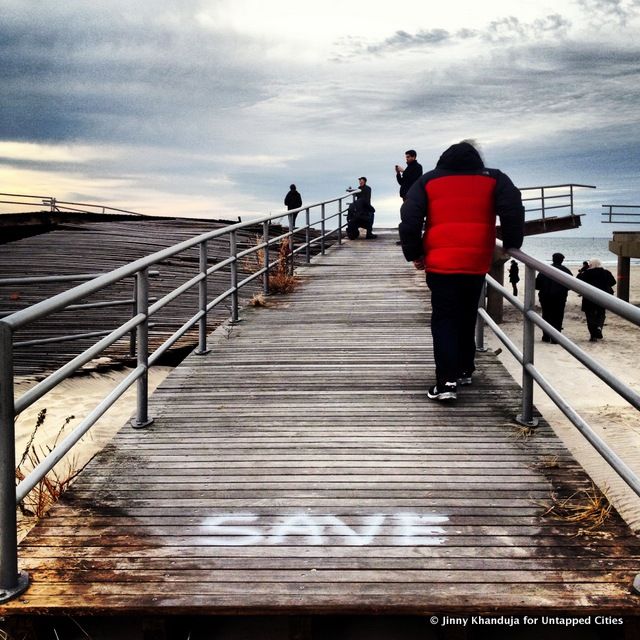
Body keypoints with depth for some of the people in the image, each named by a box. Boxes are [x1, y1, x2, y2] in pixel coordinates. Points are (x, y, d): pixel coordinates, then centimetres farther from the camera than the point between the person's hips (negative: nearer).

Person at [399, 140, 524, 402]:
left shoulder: (427, 182, 9)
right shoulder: (493, 179, 10)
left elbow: (409, 219, 1)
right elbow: (513, 210, -3)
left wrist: (414, 254, 9)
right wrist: (511, 246, 7)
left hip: (440, 264, -1)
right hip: (477, 264, 2)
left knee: (443, 320, 2)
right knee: (467, 317, 20)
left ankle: (446, 381, -10)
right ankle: (464, 370, 29)